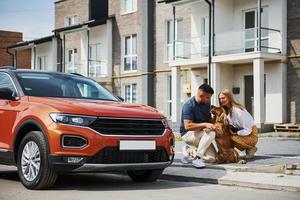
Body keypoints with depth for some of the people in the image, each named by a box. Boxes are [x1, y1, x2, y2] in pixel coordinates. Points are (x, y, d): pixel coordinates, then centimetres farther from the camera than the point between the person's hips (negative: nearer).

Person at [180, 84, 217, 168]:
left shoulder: (207, 103, 1)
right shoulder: (189, 106, -21)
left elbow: (209, 118, 20)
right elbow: (187, 126, -28)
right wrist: (205, 124, -33)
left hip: (201, 133, 7)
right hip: (188, 134, -7)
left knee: (212, 158, -8)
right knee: (211, 133, -33)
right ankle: (197, 158, -23)